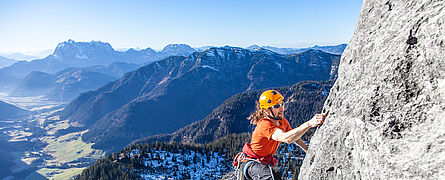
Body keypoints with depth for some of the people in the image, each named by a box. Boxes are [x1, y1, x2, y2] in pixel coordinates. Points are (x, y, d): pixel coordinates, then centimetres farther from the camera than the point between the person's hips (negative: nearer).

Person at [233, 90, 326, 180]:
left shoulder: (283, 122, -3)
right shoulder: (264, 125, -29)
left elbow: (296, 138, 15)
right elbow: (287, 138, -45)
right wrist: (309, 124, -51)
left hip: (264, 163, 9)